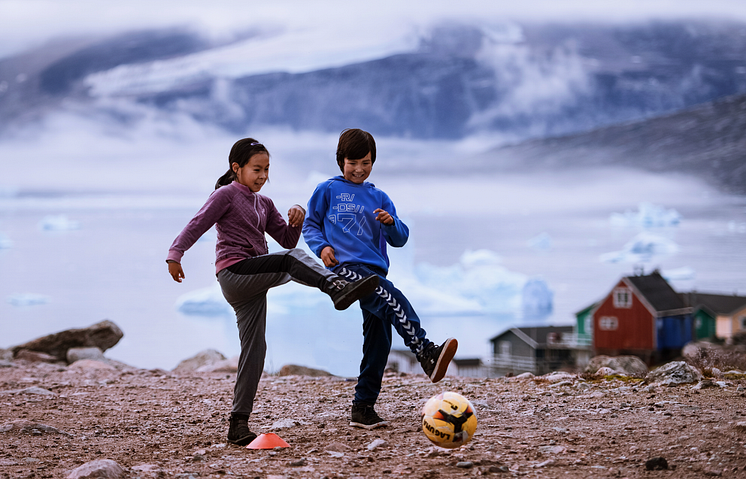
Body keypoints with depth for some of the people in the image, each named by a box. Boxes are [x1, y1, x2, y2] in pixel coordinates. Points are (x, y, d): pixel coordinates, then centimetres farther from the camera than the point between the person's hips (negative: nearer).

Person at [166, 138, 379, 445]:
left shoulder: (263, 204, 23)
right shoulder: (226, 195, 2)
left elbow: (287, 240, 20)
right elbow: (197, 225, -7)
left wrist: (297, 220, -1)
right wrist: (175, 253, -22)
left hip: (254, 281, 7)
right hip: (234, 273, -7)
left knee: (254, 348, 2)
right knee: (292, 259, -28)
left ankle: (239, 423, 4)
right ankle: (338, 288, -50)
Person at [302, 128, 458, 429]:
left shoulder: (378, 198, 20)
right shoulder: (328, 190, 10)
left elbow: (400, 239, 17)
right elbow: (310, 224, 14)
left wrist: (391, 223, -5)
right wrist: (321, 246, -5)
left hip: (374, 268, 5)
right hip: (344, 267, -5)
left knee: (379, 339, -1)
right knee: (392, 299, -31)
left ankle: (363, 408, 7)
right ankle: (426, 354, -47)